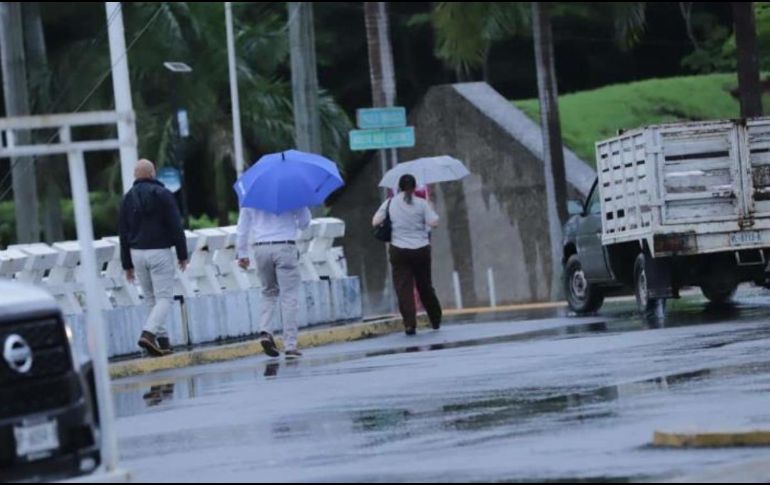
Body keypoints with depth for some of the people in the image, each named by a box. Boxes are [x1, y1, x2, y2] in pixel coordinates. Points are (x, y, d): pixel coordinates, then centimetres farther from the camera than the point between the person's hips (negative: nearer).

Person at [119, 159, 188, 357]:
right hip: (160, 252, -5)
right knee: (164, 298, -4)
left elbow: (123, 233, 10)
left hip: (137, 253, 5)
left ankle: (162, 340, 9)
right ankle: (149, 333, -23)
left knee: (151, 299, 12)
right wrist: (182, 255, -1)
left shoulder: (128, 198, 9)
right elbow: (176, 227, -8)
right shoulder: (162, 194, -5)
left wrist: (127, 264, 14)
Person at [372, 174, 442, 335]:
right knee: (425, 286, 16)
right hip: (421, 249, 1)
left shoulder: (390, 203, 0)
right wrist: (430, 208, 7)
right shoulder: (422, 204, -4)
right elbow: (434, 223, -10)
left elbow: (375, 222, -1)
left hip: (399, 251, -1)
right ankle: (436, 320, 28)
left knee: (403, 287, -2)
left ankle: (409, 324, -15)